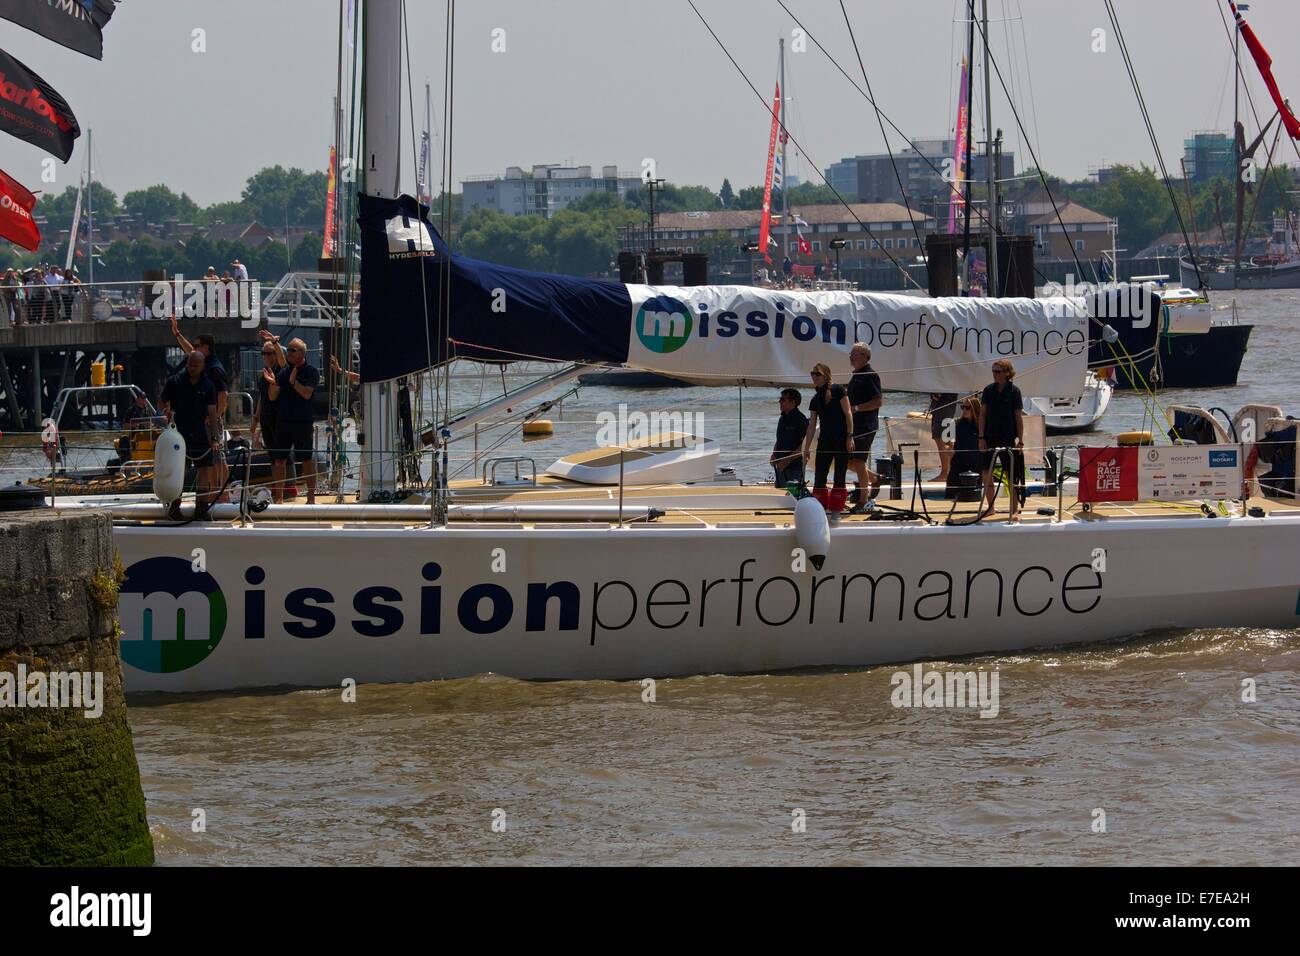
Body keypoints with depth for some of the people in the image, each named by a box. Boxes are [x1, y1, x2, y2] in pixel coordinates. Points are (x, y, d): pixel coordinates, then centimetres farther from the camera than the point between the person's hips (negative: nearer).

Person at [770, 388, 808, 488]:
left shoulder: (800, 419, -10)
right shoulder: (782, 419, 15)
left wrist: (788, 459, -20)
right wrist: (774, 455, 6)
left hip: (794, 467, -8)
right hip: (781, 466, 8)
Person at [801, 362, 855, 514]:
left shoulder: (838, 391, -6)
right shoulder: (816, 399, 10)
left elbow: (848, 413, -8)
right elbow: (812, 425, 12)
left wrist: (850, 436, -14)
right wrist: (806, 449, 9)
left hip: (841, 440, -5)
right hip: (825, 439, 5)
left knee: (839, 477, -1)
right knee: (819, 476, 0)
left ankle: (836, 509, 4)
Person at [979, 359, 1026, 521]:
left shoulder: (1014, 391, -4)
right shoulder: (989, 390, 4)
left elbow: (1019, 417, -2)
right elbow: (982, 414, 5)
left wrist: (1020, 441, -5)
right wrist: (981, 438, -2)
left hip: (1009, 439, -3)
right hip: (990, 438, 3)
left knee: (1012, 475, -1)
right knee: (986, 473, 4)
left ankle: (1015, 510, 5)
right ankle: (990, 506, 19)